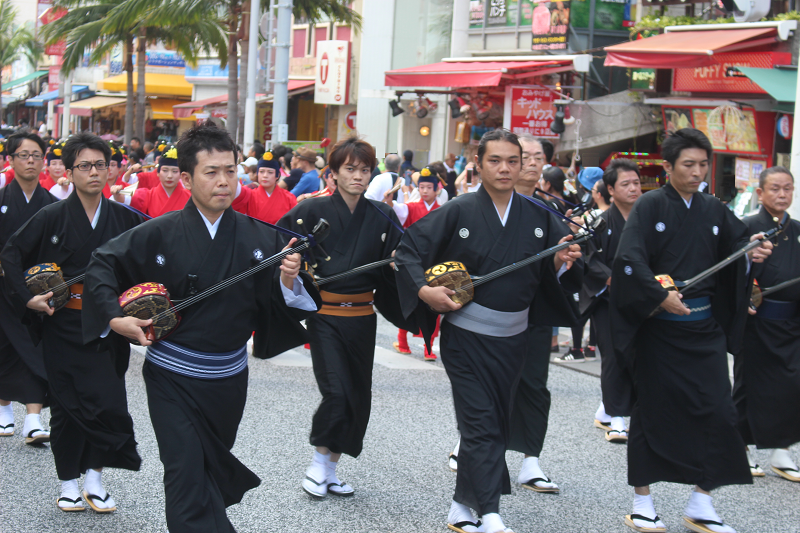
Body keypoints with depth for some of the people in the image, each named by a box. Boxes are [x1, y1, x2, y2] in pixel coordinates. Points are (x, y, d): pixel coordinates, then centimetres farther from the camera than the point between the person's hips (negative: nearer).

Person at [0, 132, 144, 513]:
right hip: (63, 325, -1)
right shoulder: (53, 217, -3)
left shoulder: (124, 218, 3)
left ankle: (95, 477, 9)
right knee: (67, 402, 5)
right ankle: (69, 482, 17)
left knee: (109, 402, -6)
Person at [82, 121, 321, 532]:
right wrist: (114, 316, -13)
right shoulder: (160, 234, -10)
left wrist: (288, 280, -25)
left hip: (228, 378, 3)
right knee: (186, 477, -9)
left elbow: (278, 307, -5)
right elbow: (102, 264, -1)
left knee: (214, 471, 21)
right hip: (172, 378, -3)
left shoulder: (259, 238, -5)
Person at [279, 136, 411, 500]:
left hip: (361, 316, 4)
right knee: (335, 390, -14)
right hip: (324, 313, -4)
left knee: (358, 395, 7)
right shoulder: (313, 210, -4)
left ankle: (331, 469, 22)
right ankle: (319, 462, 6)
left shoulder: (381, 217, 4)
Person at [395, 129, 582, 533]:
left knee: (494, 424, 11)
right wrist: (424, 290, -17)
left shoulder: (538, 217, 3)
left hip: (512, 338, 4)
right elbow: (408, 250, -3)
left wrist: (563, 262, -10)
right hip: (466, 336, -4)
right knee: (481, 424, -9)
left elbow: (550, 272, 12)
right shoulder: (458, 212, -6)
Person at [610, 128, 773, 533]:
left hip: (705, 327, 4)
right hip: (658, 328, -4)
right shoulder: (650, 207, -5)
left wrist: (752, 252, -15)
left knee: (717, 412, -1)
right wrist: (660, 296, -25)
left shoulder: (714, 211, 9)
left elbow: (738, 243, 8)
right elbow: (629, 258, -16)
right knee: (653, 410, 4)